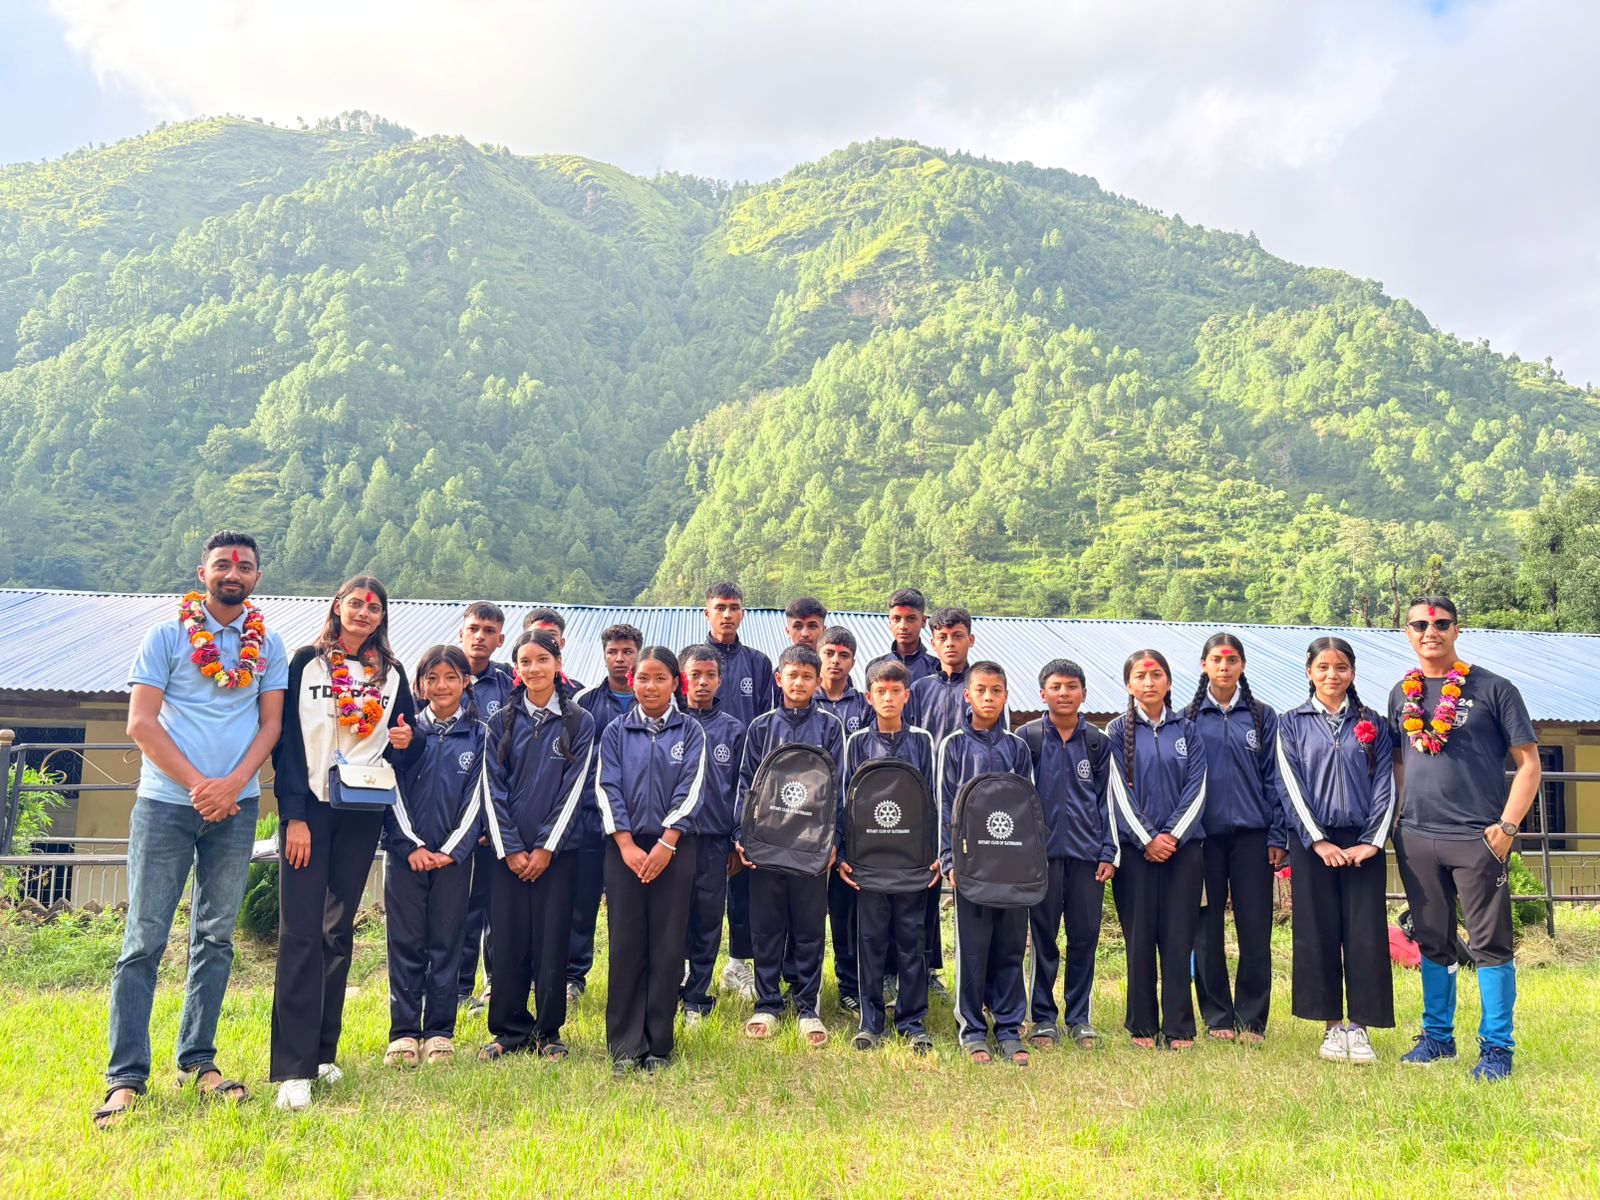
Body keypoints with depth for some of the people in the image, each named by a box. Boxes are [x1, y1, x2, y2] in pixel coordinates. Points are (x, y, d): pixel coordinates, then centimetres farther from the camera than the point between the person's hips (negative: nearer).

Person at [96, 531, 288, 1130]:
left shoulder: (268, 644, 9)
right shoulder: (166, 635, 1)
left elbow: (271, 722, 5)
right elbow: (141, 723, -4)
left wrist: (233, 784, -9)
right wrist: (198, 784, -10)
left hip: (236, 806, 3)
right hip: (166, 803, -3)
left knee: (216, 937, 8)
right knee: (144, 939, -2)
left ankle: (197, 1060, 18)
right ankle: (126, 1076, 3)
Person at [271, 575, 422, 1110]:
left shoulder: (392, 673, 11)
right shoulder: (306, 663, 1)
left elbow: (405, 753, 16)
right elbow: (287, 739, -4)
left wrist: (405, 743, -9)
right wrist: (294, 815, -12)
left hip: (363, 812, 3)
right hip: (309, 807, -3)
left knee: (339, 930, 9)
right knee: (300, 931, -9)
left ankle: (322, 1052, 18)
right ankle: (293, 1068, -8)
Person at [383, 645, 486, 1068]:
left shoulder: (479, 735, 4)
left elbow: (477, 797, 1)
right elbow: (394, 792, 2)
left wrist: (451, 851, -7)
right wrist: (412, 846, -8)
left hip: (453, 855, 0)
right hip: (406, 852, 0)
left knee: (445, 943, 5)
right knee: (405, 943, 3)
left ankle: (440, 1032, 13)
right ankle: (403, 1032, 10)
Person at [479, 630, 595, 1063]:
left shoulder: (579, 722, 1)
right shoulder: (502, 723, 6)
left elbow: (573, 789, -3)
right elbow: (494, 789, 2)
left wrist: (546, 849, -8)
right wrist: (509, 850, -6)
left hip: (555, 851, -1)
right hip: (508, 852, 2)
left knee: (551, 944, 1)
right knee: (508, 943, 3)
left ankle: (548, 1032, 14)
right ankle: (510, 1031, 16)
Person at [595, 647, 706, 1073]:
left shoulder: (690, 731, 4)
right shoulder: (615, 732, 7)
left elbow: (689, 789, -3)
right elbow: (607, 789, 0)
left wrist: (666, 844, -13)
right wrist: (627, 845, -10)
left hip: (674, 848, 0)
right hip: (624, 848, 1)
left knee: (667, 946, 1)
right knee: (626, 945, 1)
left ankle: (658, 1046, 10)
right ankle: (625, 1046, 8)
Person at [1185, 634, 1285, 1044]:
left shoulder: (1263, 717, 7)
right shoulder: (1188, 718, 5)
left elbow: (1273, 778, 6)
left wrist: (1277, 836, 0)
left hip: (1252, 835, 0)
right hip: (1203, 836, 0)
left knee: (1256, 931, 1)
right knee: (1206, 932, 5)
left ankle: (1251, 1020, 13)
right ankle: (1217, 1017, 16)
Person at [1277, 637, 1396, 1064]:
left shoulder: (1371, 724, 9)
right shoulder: (1293, 723, 5)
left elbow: (1385, 786, 4)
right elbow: (1290, 786, -2)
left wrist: (1372, 841, -7)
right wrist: (1318, 840, -10)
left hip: (1363, 843, 1)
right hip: (1313, 843, -1)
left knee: (1366, 934, -1)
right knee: (1318, 934, 2)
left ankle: (1359, 1026, 9)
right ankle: (1332, 1025, 12)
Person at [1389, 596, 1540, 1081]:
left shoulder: (1493, 689, -2)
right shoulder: (1401, 695, 11)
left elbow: (1528, 762, -3)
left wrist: (1507, 826, -11)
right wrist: (1399, 818, 10)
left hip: (1477, 839, -4)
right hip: (1416, 840, 4)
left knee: (1490, 944, 0)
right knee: (1433, 944, 13)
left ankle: (1496, 1047, 10)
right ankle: (1437, 1036, 24)